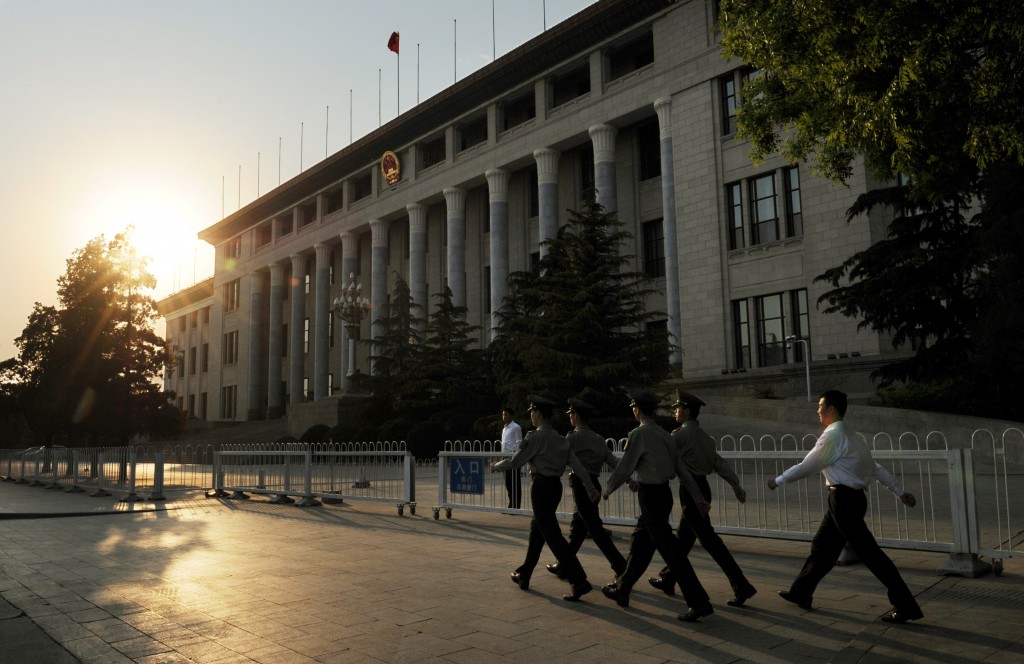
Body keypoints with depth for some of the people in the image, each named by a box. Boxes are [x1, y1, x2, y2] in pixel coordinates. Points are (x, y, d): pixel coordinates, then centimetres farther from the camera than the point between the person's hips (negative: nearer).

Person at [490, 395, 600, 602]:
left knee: (552, 535, -7)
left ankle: (579, 582, -12)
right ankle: (524, 575, 30)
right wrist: (591, 488, 5)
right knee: (538, 529, 20)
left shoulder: (535, 437, -12)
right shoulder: (560, 439, 11)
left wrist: (497, 466, 9)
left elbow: (516, 461, -9)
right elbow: (576, 464, 6)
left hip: (541, 486, -9)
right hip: (556, 486, 9)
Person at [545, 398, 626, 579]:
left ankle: (621, 567, -4)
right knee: (577, 526, 16)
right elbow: (613, 460, 3)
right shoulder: (598, 438, 11)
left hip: (582, 485, -8)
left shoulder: (573, 437, -10)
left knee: (595, 528, -4)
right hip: (593, 484, 8)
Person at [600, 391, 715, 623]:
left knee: (669, 549, -5)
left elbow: (624, 467, -12)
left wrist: (607, 490, 3)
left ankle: (699, 602, -4)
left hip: (650, 495, -9)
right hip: (664, 493, 9)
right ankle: (621, 589, 31)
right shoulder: (664, 435, 9)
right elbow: (682, 469, 10)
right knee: (640, 543, 19)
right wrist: (699, 498, 11)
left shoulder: (639, 434, -14)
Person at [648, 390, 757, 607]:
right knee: (683, 537, 17)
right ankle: (668, 579, 29)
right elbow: (720, 463, 9)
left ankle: (741, 586, -7)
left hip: (690, 489, -9)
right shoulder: (704, 436, 13)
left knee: (708, 539, -6)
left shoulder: (680, 434, -12)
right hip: (702, 487, 9)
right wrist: (737, 486, 7)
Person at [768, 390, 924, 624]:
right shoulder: (849, 437, 15)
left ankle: (905, 606, 2)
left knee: (868, 552, -4)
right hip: (850, 497, 10)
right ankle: (801, 592, 25)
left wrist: (778, 481, -1)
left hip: (844, 499, -10)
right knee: (822, 546, 16)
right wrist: (901, 492, 17)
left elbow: (807, 466, -12)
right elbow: (875, 467, 16)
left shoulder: (832, 435, -14)